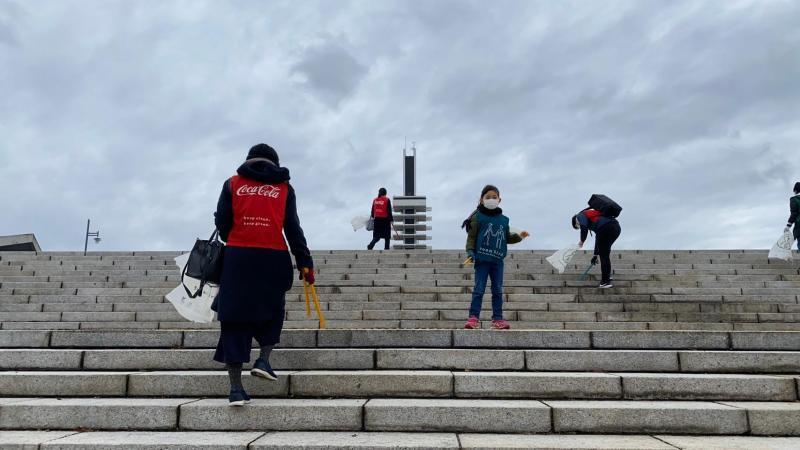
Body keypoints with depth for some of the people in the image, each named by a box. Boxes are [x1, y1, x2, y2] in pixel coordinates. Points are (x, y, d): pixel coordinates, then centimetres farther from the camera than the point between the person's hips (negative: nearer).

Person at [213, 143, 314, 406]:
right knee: (272, 312, 22)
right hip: (274, 258, 0)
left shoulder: (233, 184, 10)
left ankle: (236, 388, 3)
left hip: (237, 257, 0)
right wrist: (304, 262, 6)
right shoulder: (284, 187, 9)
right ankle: (263, 360, 4)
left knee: (235, 318, 4)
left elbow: (221, 221, 6)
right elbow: (293, 228, 4)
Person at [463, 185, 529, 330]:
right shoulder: (478, 217, -2)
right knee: (479, 289, -3)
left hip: (498, 260, 4)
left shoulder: (503, 220, 11)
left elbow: (507, 238, 20)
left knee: (498, 290, 8)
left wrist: (519, 236, 6)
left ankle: (498, 319, 14)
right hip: (482, 259, -4)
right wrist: (470, 251, -14)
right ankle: (473, 318, 1)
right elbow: (471, 236, -3)